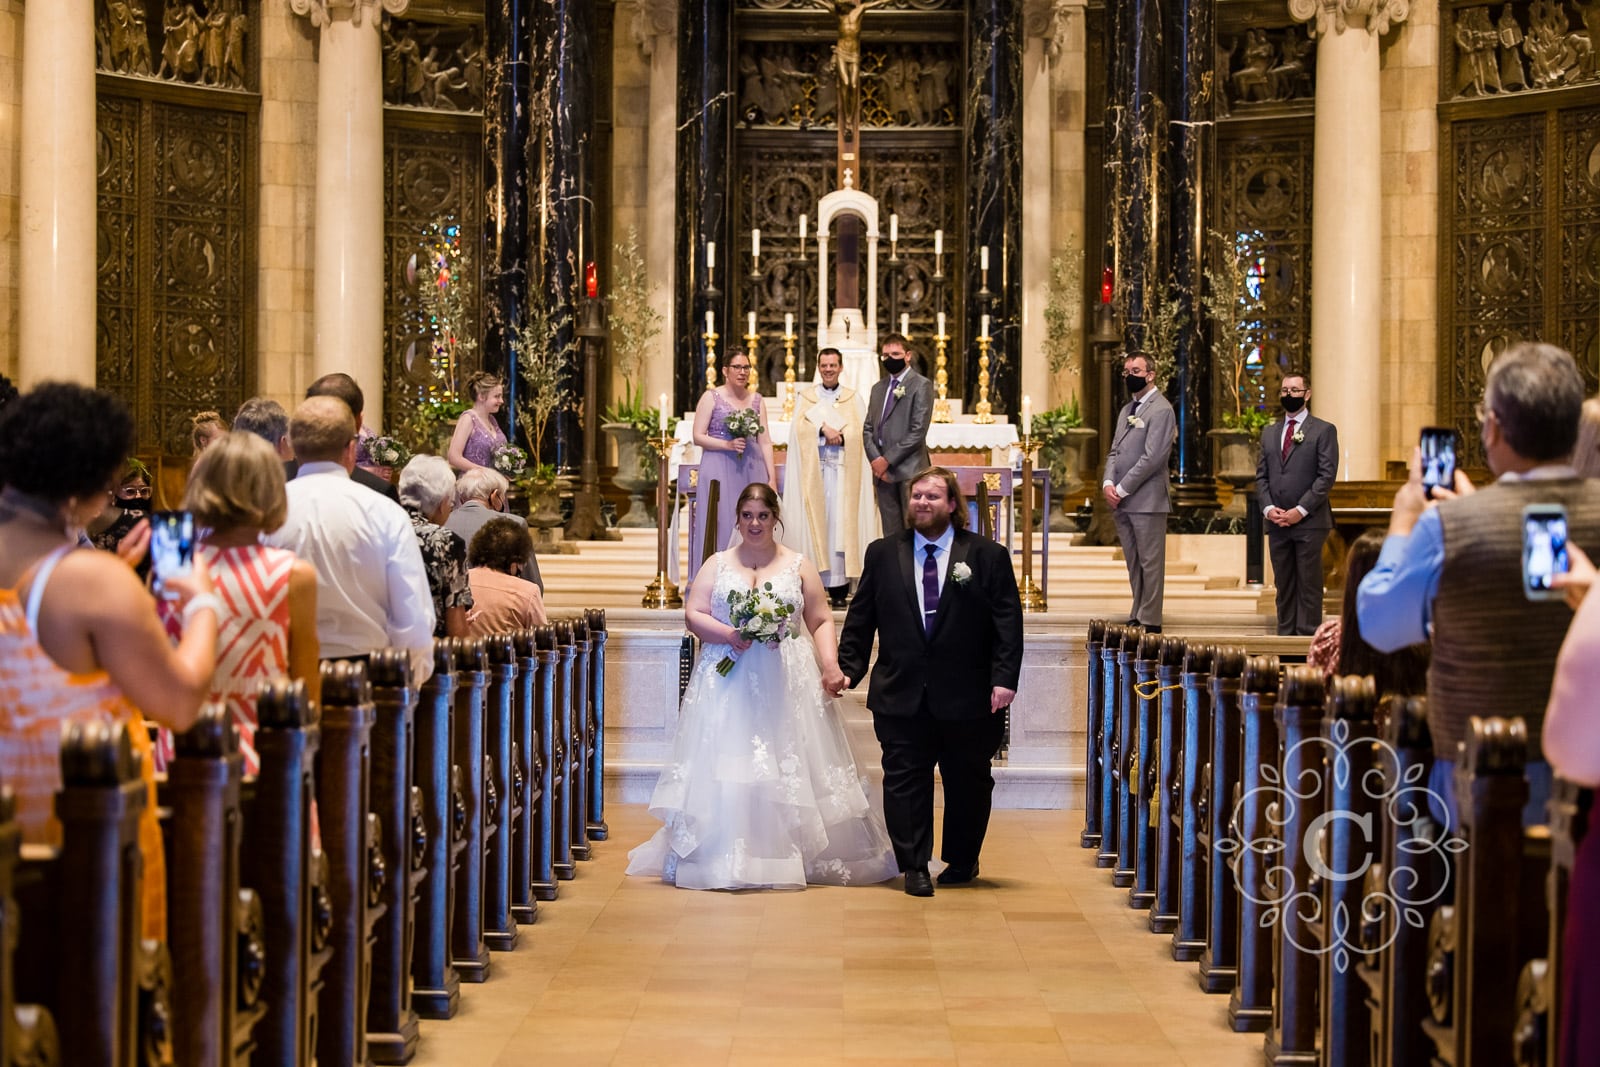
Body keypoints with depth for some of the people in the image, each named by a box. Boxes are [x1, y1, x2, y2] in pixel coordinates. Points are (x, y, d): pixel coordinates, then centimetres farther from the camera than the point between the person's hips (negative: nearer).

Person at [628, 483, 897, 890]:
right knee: (724, 769, -6)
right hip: (727, 682, 0)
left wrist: (830, 664, -8)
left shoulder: (799, 566, 10)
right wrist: (728, 635, -14)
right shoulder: (718, 564, 11)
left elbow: (821, 621, 7)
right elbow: (694, 614, 4)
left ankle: (796, 855, 2)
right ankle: (722, 856, -2)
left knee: (790, 770, -4)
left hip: (788, 684, 0)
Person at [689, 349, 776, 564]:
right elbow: (698, 437, -3)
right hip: (719, 470, -3)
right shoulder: (711, 397, 2)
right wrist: (728, 445, -16)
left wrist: (772, 477, 3)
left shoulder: (756, 400, 13)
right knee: (721, 523, -7)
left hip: (751, 471, 4)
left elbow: (765, 441, 11)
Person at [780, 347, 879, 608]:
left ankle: (838, 588, -9)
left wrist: (840, 437, -14)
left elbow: (860, 431, 2)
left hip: (842, 470, 0)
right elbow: (799, 427, -1)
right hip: (812, 470, 0)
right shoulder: (804, 396, 14)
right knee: (813, 522, -6)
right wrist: (823, 429, -15)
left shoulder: (853, 399, 14)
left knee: (840, 524, -7)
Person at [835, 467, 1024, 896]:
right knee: (904, 780, 1)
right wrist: (848, 668, 1)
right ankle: (914, 867, 11)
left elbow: (1008, 623, -3)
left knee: (967, 783, 11)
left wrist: (1004, 679, -11)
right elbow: (860, 619, 9)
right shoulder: (883, 554, 7)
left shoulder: (988, 556, 0)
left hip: (967, 698, -1)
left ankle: (961, 862, 29)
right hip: (900, 695, 1)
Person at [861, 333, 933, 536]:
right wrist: (875, 460, -2)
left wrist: (887, 460, -10)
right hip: (883, 472, 6)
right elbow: (868, 428, 15)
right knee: (891, 536, 5)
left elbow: (918, 431, -10)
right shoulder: (878, 388, 19)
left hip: (909, 471, -6)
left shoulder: (921, 385, -1)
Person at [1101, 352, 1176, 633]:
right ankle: (1137, 617, 18)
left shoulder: (1161, 410, -9)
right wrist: (1108, 483, -1)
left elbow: (1152, 458, -16)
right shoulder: (1127, 411, 19)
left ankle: (1150, 622, 0)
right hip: (1122, 501, 8)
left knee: (1150, 563, -3)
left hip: (1147, 500, -8)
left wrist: (1122, 489, -14)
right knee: (1133, 564, 12)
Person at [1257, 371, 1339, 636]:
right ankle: (1286, 636, 10)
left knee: (1309, 583, -4)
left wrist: (1300, 510, -13)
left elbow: (1326, 476, -7)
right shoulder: (1269, 433, 17)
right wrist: (1268, 508, -2)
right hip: (1277, 523, 5)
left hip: (1309, 522, -5)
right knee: (1283, 584, 7)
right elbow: (1261, 475, 15)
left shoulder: (1324, 431, 1)